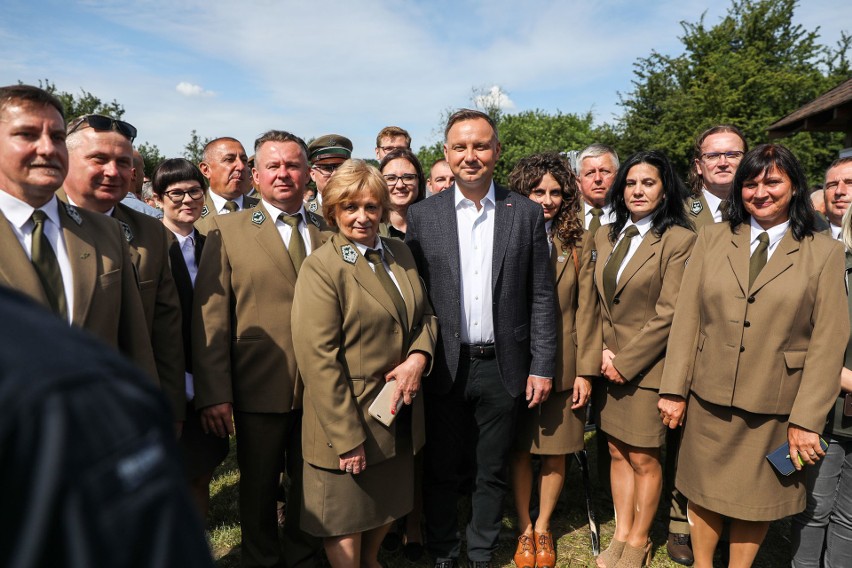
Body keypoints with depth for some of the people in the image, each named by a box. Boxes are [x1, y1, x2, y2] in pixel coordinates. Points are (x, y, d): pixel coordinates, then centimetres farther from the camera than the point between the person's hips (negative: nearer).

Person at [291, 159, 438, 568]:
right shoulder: (321, 267, -16)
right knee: (347, 524, 12)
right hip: (350, 416, -6)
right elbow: (318, 359, -19)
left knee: (388, 507, 23)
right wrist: (347, 437, -19)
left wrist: (419, 357, -10)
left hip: (398, 410, 7)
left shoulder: (401, 254, 5)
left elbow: (424, 315, 12)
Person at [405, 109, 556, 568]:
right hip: (444, 368, 0)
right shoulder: (423, 215, 0)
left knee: (493, 472, 15)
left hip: (502, 367, 1)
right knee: (440, 471, 13)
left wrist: (541, 367, -2)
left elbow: (541, 297, 1)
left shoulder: (526, 213, 0)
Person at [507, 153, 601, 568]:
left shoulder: (578, 243, 4)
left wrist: (586, 370, -4)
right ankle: (524, 530, 28)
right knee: (520, 451, 8)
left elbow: (586, 310, 1)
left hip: (562, 366, 1)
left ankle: (543, 529, 31)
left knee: (555, 454, 9)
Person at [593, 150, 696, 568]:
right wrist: (602, 351, -2)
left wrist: (625, 361, -13)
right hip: (611, 364, 5)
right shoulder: (606, 236, 9)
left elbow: (668, 313, -14)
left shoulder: (679, 240, -10)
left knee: (643, 458, 6)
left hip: (649, 365, -5)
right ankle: (621, 534, 28)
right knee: (617, 453, 13)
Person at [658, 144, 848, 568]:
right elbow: (686, 318, 0)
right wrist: (673, 389, -3)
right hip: (709, 399, 1)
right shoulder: (712, 239, 3)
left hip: (775, 409, -1)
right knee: (703, 492, 13)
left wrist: (807, 419, -9)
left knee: (755, 500, 14)